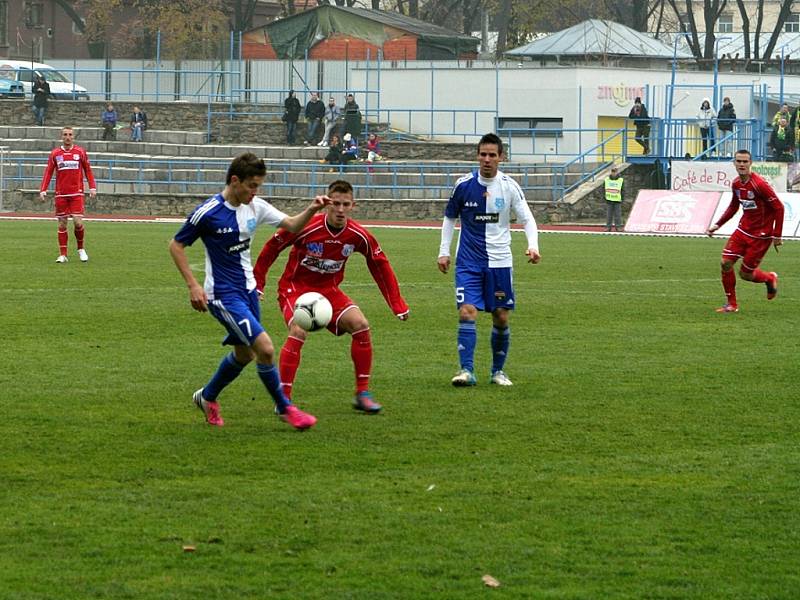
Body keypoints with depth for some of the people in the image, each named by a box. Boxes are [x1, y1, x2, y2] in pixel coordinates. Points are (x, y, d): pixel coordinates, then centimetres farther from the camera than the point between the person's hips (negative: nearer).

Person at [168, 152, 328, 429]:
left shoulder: (255, 207, 0)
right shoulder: (208, 212, -18)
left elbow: (291, 225, 8)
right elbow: (176, 245, -8)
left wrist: (311, 210, -12)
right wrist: (193, 285, -15)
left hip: (247, 289, 8)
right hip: (223, 294, -8)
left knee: (244, 354, 17)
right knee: (265, 348, -15)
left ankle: (207, 397, 40)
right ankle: (284, 408, 2)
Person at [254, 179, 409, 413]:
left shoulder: (358, 236, -12)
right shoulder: (306, 228, -24)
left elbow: (380, 265, 3)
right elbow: (271, 248, -9)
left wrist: (397, 305, 3)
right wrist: (257, 284, -7)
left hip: (329, 289, 4)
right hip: (295, 287, -4)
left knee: (360, 324, -15)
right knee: (298, 331, -29)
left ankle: (362, 393, -2)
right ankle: (284, 399, -20)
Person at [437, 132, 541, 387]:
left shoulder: (509, 186, -4)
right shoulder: (464, 184, -3)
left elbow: (527, 219, 0)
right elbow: (449, 218, 11)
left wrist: (533, 246, -18)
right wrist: (443, 251, 5)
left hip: (499, 261, 1)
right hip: (468, 261, -1)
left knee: (501, 318, 4)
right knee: (467, 311, -16)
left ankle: (498, 371, 20)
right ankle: (466, 370, -17)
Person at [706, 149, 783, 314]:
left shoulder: (759, 184, -22)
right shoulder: (736, 184, 2)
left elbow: (778, 207, -17)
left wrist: (777, 235, -17)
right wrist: (717, 225, 14)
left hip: (761, 235, -7)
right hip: (743, 229, 7)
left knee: (745, 274, -2)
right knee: (726, 263, -5)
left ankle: (770, 278, 31)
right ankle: (731, 304, 10)